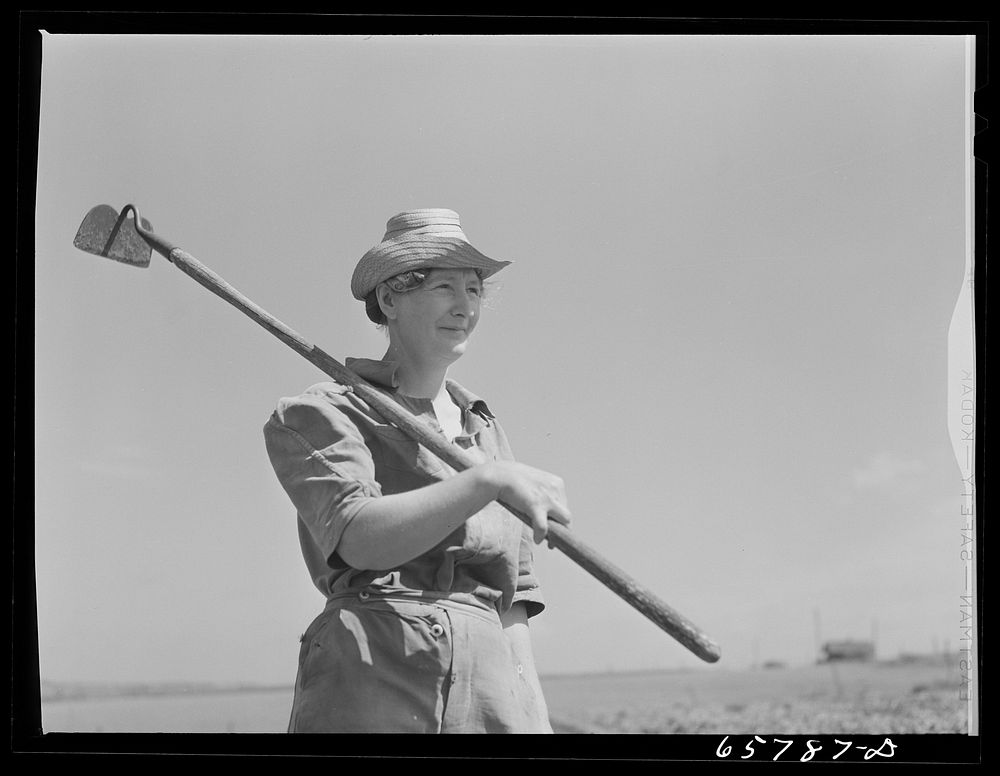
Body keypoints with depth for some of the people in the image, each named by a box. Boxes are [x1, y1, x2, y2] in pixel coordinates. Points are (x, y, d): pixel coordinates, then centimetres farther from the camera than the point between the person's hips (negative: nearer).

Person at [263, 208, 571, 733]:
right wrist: (492, 481, -20)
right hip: (368, 689, -5)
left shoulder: (486, 430, 23)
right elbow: (359, 537, -12)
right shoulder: (320, 414, 6)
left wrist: (530, 716, 12)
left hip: (493, 687, 5)